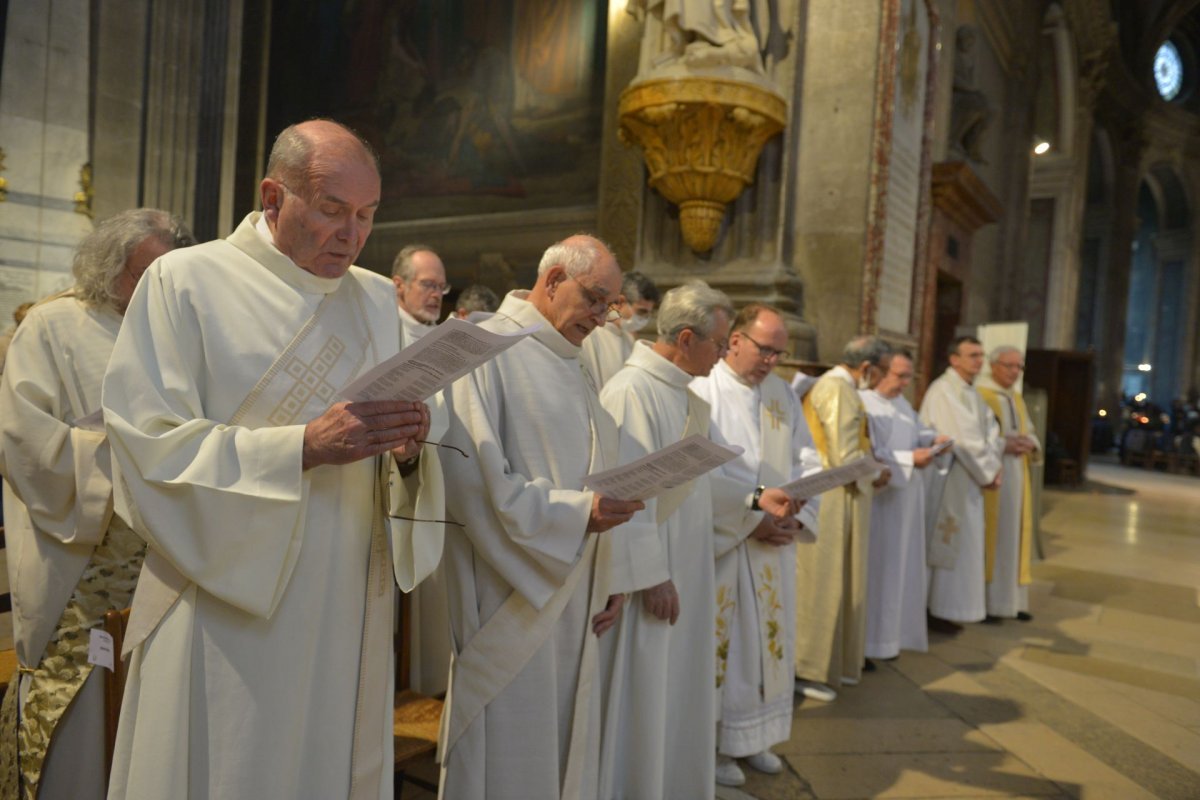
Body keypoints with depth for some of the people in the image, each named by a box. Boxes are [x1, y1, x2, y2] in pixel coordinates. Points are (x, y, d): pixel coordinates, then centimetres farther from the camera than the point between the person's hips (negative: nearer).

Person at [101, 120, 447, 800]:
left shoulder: (378, 300, 11)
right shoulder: (186, 280, -3)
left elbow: (401, 471, 10)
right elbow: (150, 448, -12)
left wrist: (407, 446, -13)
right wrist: (304, 445, -22)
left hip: (348, 615, 4)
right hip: (225, 606, -4)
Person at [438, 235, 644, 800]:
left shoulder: (572, 364, 14)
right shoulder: (488, 351, -11)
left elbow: (597, 473, 13)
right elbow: (471, 479, -18)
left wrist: (612, 575, 8)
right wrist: (576, 513, -24)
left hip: (575, 594, 8)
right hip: (512, 595, -7)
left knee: (566, 743, 16)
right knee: (510, 753, 4)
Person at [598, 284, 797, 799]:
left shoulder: (682, 393, 10)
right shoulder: (632, 390, -20)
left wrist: (754, 498, 15)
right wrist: (652, 575, -22)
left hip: (686, 570, 10)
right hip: (652, 578, -9)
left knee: (678, 694, 19)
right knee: (643, 696, 5)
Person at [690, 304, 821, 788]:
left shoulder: (784, 394, 8)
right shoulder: (702, 392, -12)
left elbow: (808, 462, 9)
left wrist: (796, 514, -7)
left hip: (776, 542, 6)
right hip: (720, 541, -6)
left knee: (769, 637, 15)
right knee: (721, 643, 4)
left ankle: (753, 737, 32)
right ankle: (713, 744, 21)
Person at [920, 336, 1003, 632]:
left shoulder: (972, 393, 15)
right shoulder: (943, 390, -15)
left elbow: (990, 429, 8)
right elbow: (962, 439, -20)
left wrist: (992, 466, -8)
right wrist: (987, 473, -13)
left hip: (968, 478, 9)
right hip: (948, 479, -9)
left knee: (964, 543, 13)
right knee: (946, 544, -2)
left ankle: (953, 607, 22)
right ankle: (938, 611, 7)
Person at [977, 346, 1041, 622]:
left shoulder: (1018, 399, 18)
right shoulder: (978, 394, -7)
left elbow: (1031, 433, 17)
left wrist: (1029, 444, -6)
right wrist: (1001, 445, -24)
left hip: (1016, 476, 8)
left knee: (1013, 535, 9)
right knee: (988, 535, -6)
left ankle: (1012, 600, 17)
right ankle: (983, 602, -1)